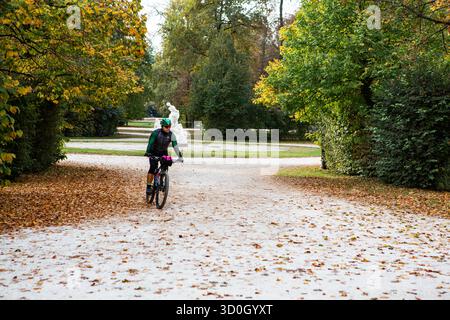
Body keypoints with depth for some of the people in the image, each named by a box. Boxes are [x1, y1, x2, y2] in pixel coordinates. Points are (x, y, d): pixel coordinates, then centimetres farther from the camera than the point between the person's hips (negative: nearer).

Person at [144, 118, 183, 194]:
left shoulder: (171, 135, -15)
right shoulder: (156, 133, -23)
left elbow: (175, 145, -18)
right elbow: (150, 143, -28)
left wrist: (180, 155, -26)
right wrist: (147, 152, -41)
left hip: (163, 152, 3)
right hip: (154, 153, -3)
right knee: (153, 168, -16)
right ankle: (149, 186, -11)